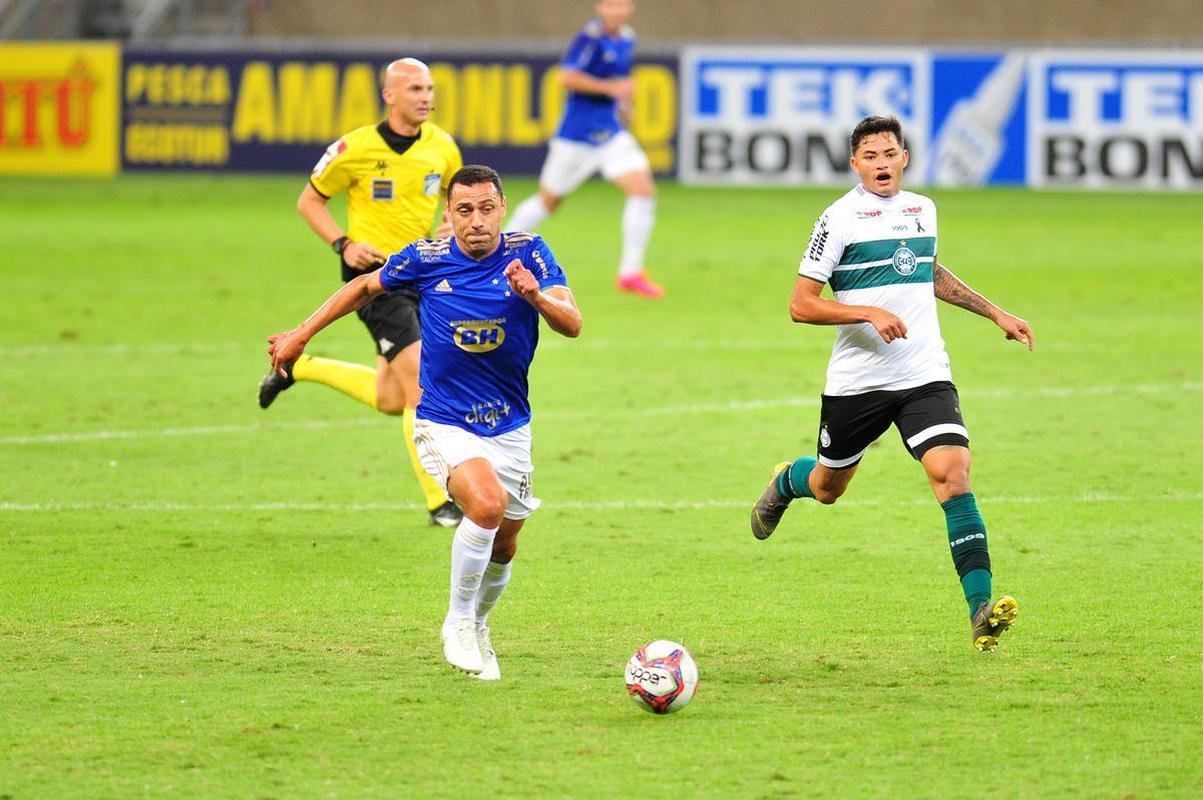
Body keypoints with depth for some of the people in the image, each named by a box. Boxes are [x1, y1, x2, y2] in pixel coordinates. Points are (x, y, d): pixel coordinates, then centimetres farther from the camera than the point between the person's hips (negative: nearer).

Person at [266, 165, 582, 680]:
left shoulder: (527, 253, -9)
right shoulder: (426, 260, -10)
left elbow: (572, 324, -18)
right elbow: (365, 286, 9)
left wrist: (535, 295, -38)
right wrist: (300, 335, 12)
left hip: (510, 427, 3)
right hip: (445, 423, -3)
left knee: (503, 546, 13)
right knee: (487, 504, -29)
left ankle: (476, 627, 42)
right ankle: (458, 623, -9)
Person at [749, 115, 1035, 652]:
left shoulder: (922, 210, 10)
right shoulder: (840, 219, -8)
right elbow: (800, 305, -11)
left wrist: (995, 312, 29)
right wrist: (869, 312, -23)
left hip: (926, 377, 3)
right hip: (857, 382, -3)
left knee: (952, 475, -18)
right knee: (829, 487, 16)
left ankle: (981, 613, -25)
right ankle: (786, 483, 56)